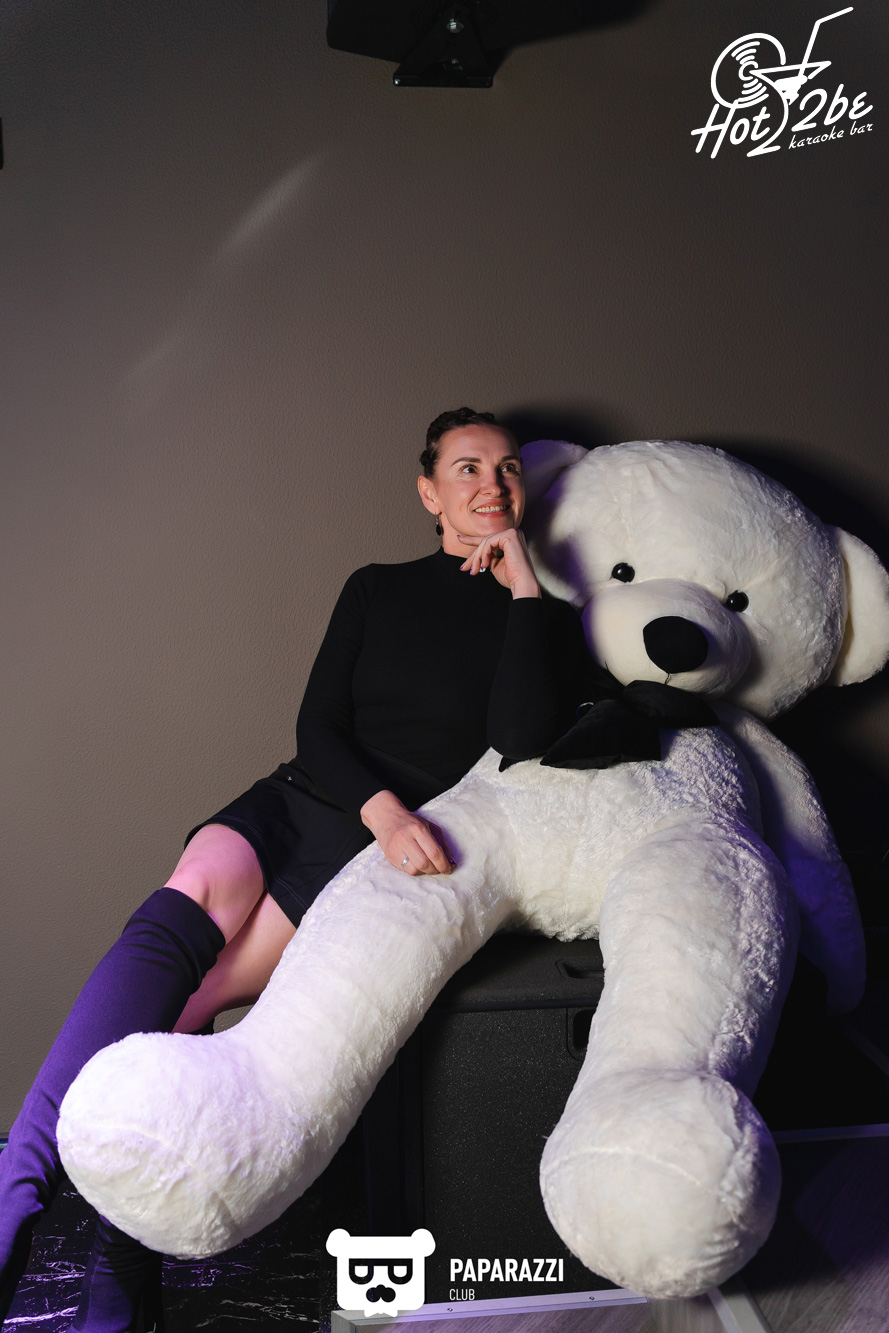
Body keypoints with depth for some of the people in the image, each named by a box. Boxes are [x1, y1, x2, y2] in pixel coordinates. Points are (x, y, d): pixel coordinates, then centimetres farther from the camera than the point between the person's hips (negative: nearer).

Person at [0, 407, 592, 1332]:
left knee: (191, 998, -23)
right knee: (176, 917, -29)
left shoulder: (544, 617, 11)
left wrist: (523, 583, -7)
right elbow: (318, 728, 5)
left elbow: (524, 740, -10)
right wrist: (380, 805, -16)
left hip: (400, 849, -3)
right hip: (305, 799, 3)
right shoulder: (376, 589, 17)